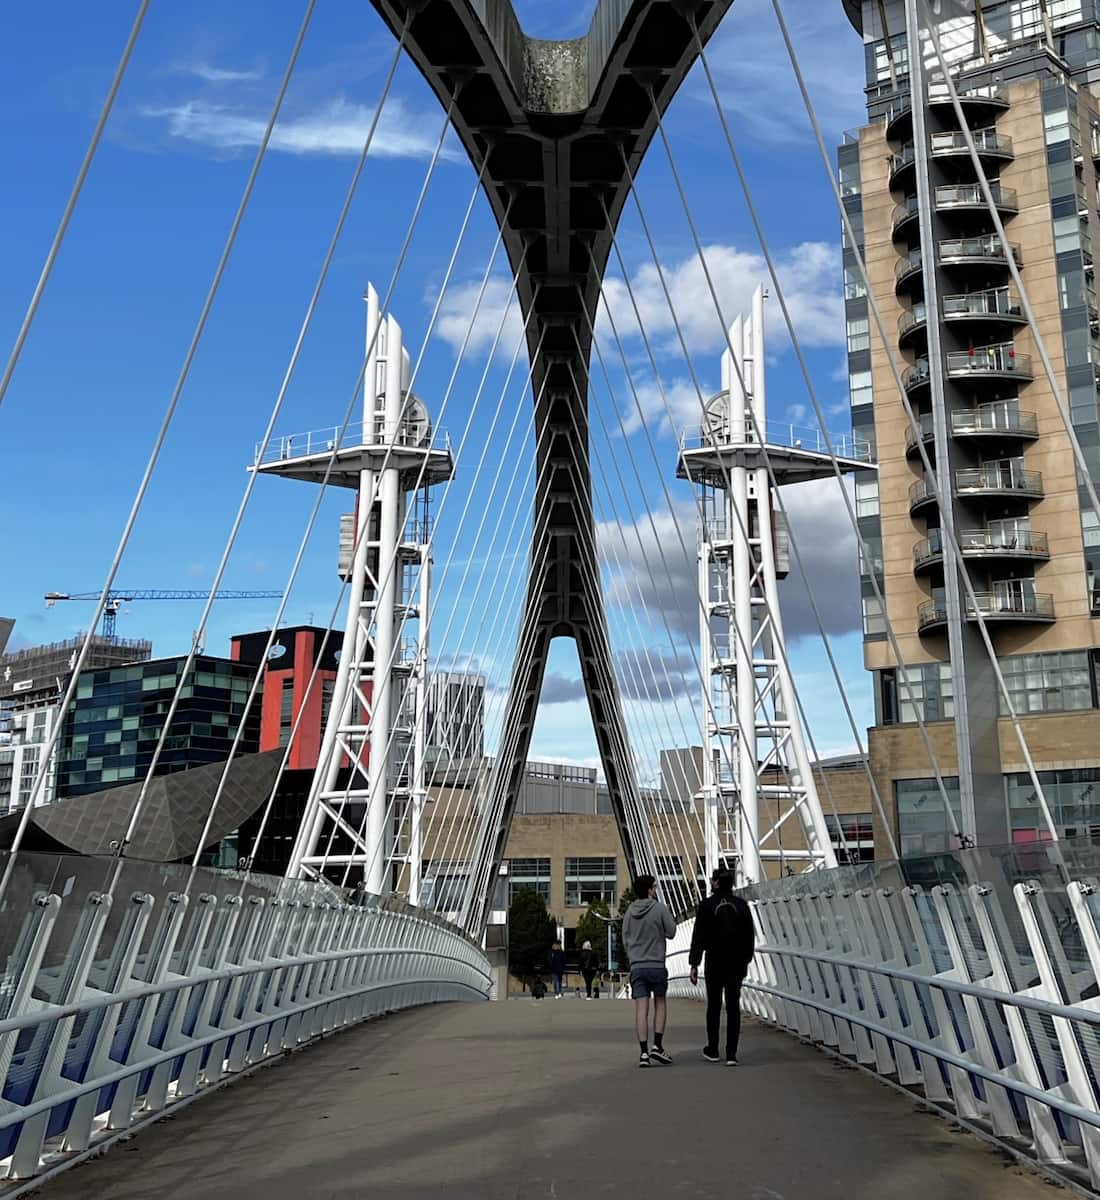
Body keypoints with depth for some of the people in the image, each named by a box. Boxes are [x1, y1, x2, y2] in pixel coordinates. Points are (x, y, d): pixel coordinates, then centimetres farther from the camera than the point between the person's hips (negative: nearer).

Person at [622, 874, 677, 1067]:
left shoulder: (629, 912, 5)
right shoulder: (659, 908, -8)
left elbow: (625, 940, 9)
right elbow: (671, 932, -2)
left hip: (636, 966, 3)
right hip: (657, 964, -3)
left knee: (641, 1009, 1)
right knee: (660, 1004, 14)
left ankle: (644, 1052, -3)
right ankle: (657, 1046, 6)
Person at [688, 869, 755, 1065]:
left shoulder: (707, 905, -6)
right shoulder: (742, 905, 4)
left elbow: (698, 937, -9)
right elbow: (750, 937, 8)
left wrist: (694, 964, -8)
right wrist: (746, 960, 18)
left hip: (715, 962, -2)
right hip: (737, 963, 2)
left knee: (714, 1006, 11)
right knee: (733, 1007, 4)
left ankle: (712, 1051, 19)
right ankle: (731, 1054, -1)